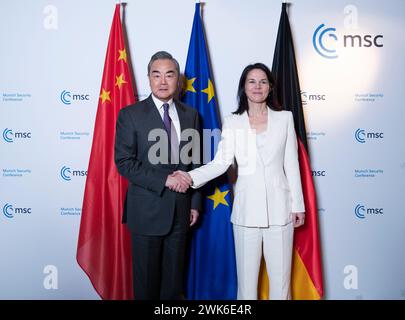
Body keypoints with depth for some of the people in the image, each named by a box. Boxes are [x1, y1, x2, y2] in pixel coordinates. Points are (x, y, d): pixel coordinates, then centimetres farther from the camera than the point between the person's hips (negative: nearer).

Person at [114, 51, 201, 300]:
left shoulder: (191, 114, 6)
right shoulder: (131, 114, -5)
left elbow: (195, 162, 9)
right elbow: (124, 162, -11)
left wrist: (195, 203, 7)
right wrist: (165, 180, -18)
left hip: (180, 210, 3)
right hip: (147, 211, -3)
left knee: (174, 278, 16)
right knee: (146, 280, 11)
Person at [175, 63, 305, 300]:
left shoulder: (285, 118, 5)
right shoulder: (232, 122, 4)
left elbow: (291, 165, 5)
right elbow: (221, 162, -7)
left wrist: (298, 205, 5)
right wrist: (191, 177, -23)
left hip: (279, 207, 0)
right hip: (247, 208, 0)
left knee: (281, 274, 6)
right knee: (246, 273, 9)